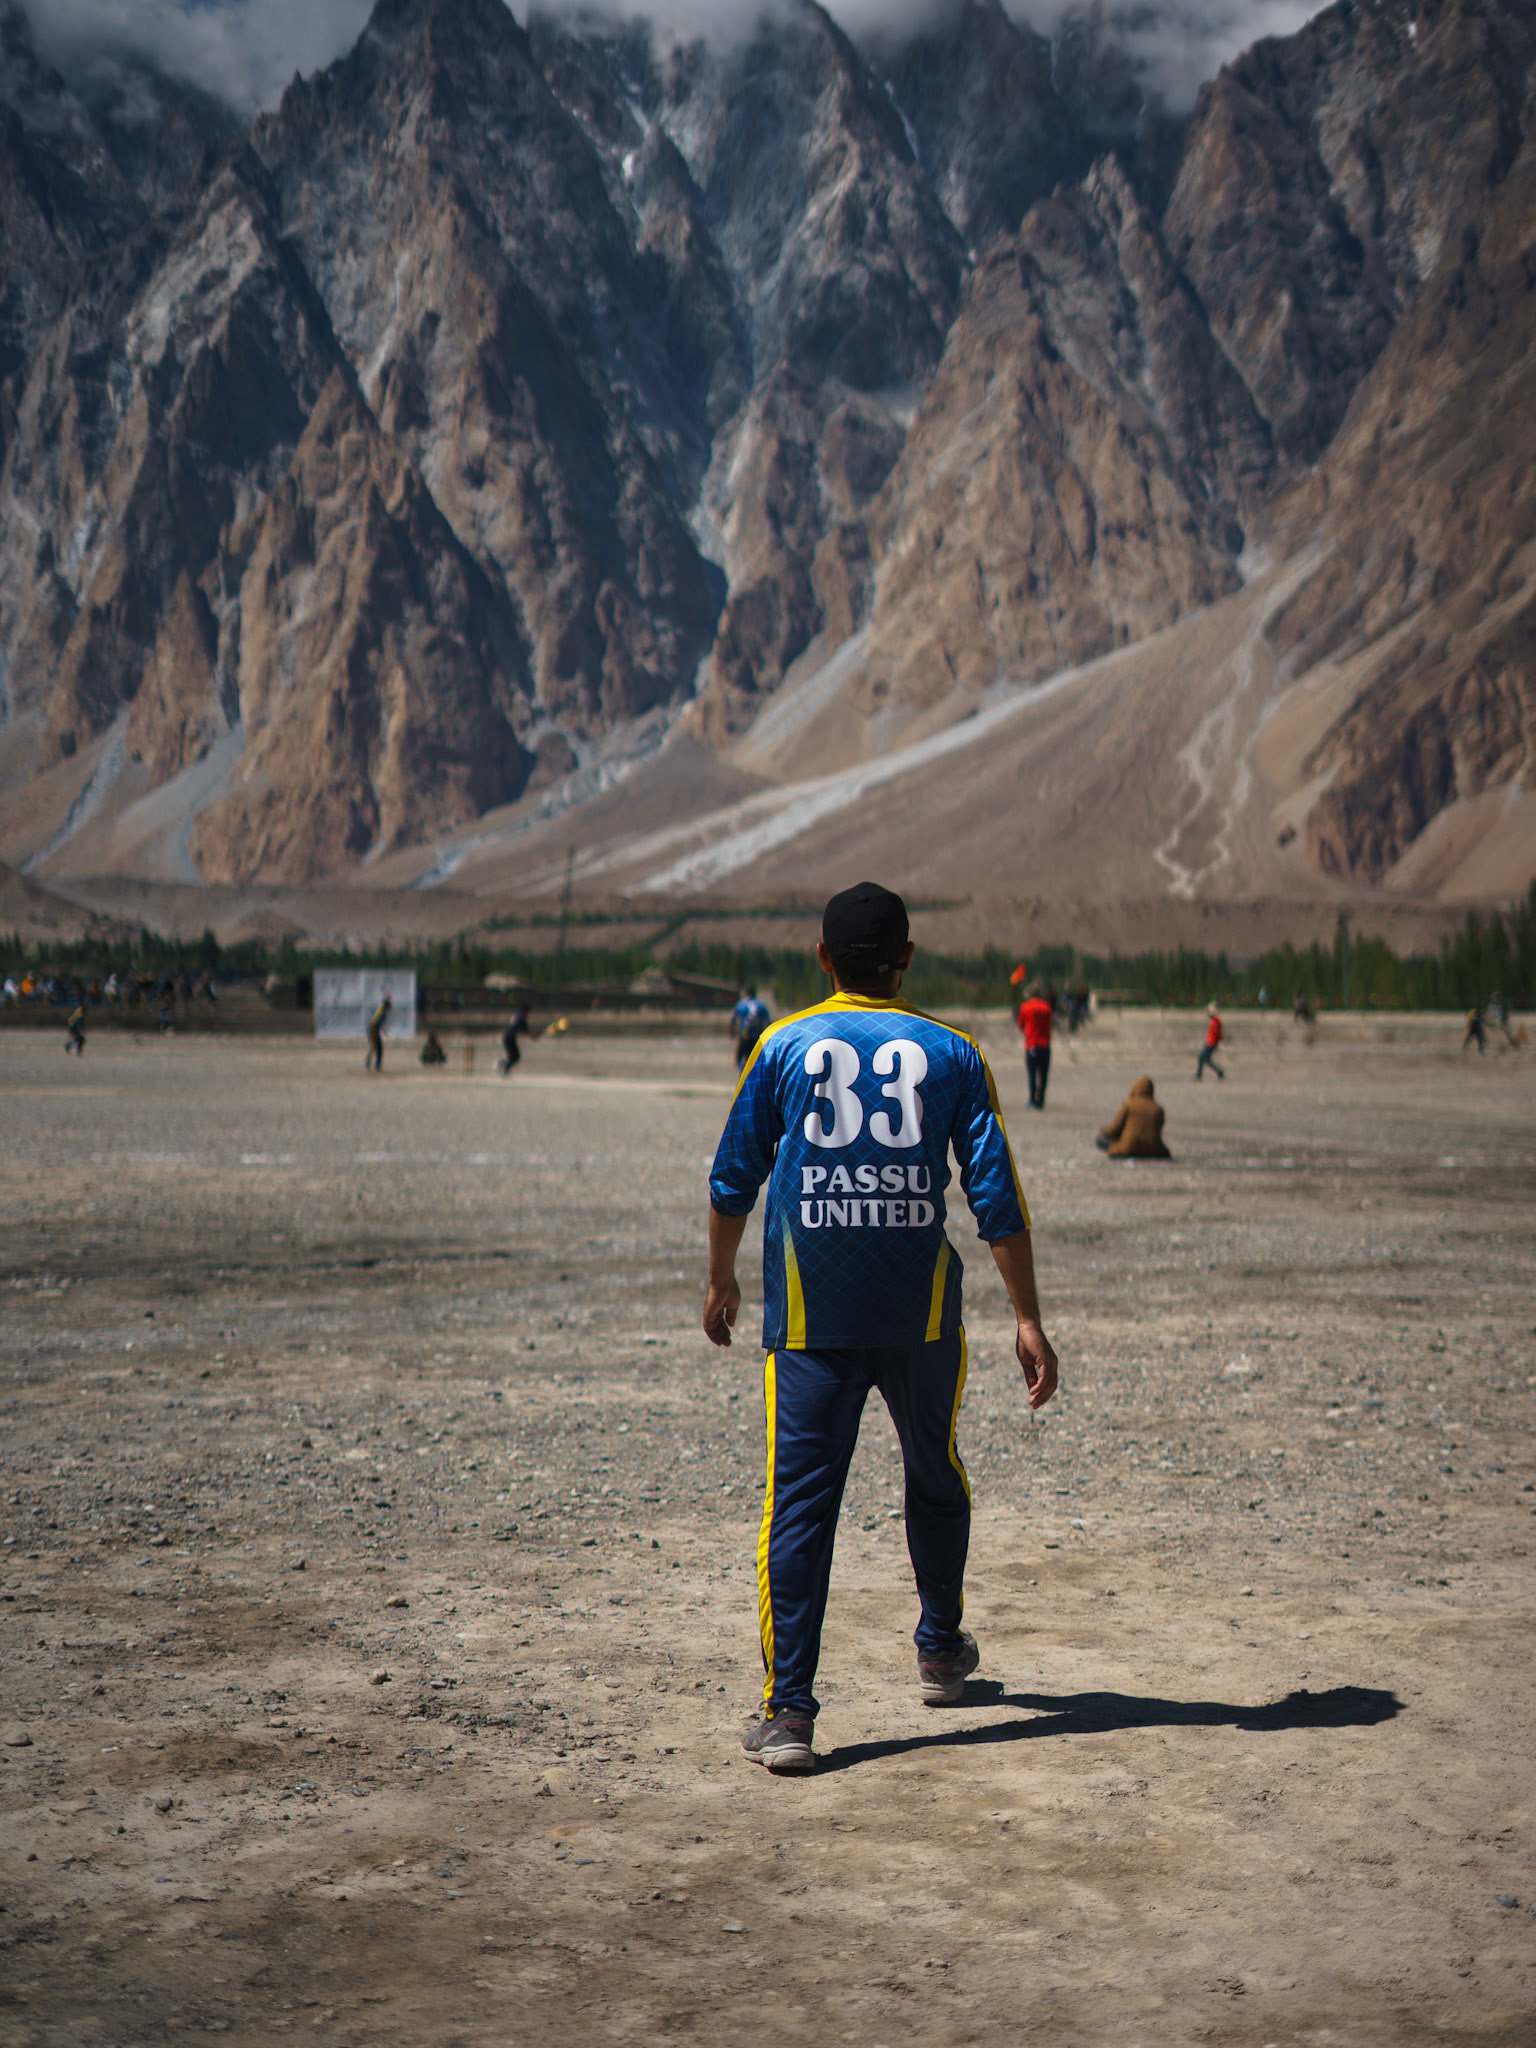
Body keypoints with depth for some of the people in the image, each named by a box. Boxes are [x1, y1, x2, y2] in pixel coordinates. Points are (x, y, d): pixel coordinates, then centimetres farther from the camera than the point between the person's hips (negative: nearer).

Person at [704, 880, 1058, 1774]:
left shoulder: (782, 1047, 1)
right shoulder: (953, 1054, 1)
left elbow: (734, 1179, 6)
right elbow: (997, 1195, -3)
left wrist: (721, 1281, 21)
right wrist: (1028, 1321, 0)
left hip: (809, 1315, -1)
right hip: (922, 1313, 1)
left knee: (800, 1500, -2)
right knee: (936, 1475, 22)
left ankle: (789, 1712, -8)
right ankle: (942, 1650, 40)